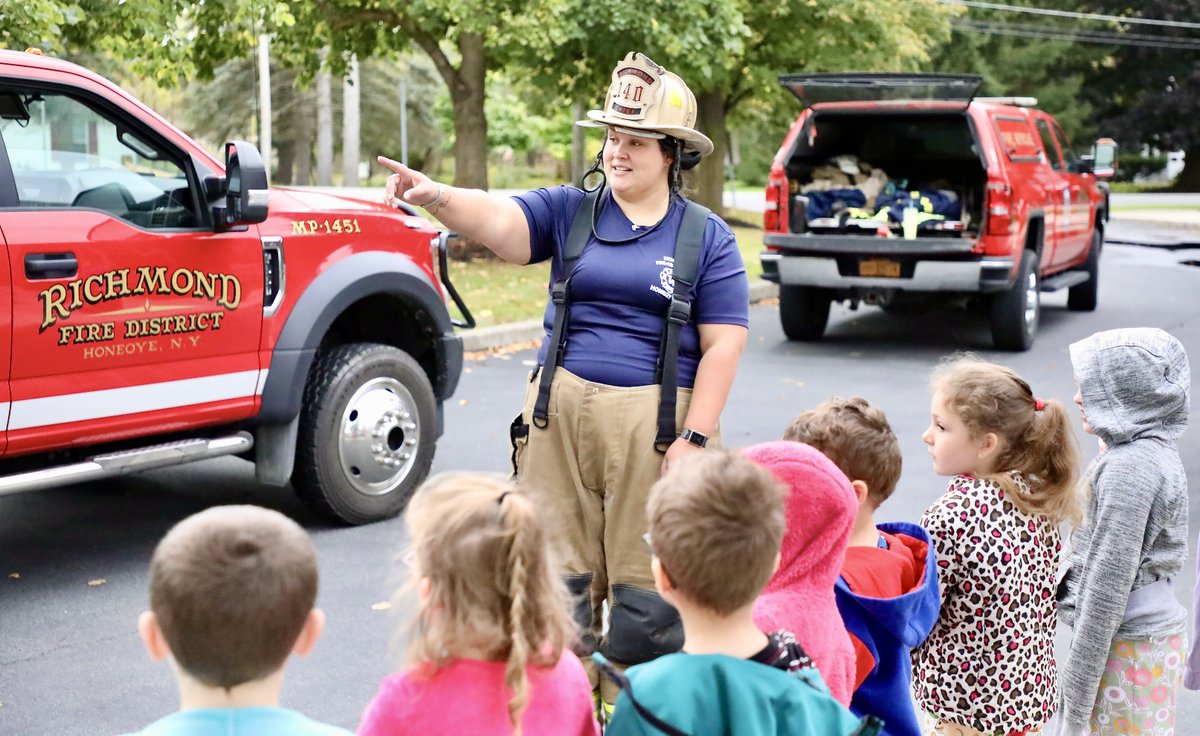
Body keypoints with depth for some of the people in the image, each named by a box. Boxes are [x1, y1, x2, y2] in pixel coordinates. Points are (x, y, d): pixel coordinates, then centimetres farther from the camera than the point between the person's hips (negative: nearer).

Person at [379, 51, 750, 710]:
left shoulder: (707, 238, 2)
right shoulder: (570, 211, 6)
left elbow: (722, 344, -2)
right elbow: (498, 220, -12)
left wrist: (693, 439, -9)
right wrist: (436, 196, -33)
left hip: (652, 420, -2)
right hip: (561, 412, 2)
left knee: (645, 580, 3)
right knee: (558, 569, 9)